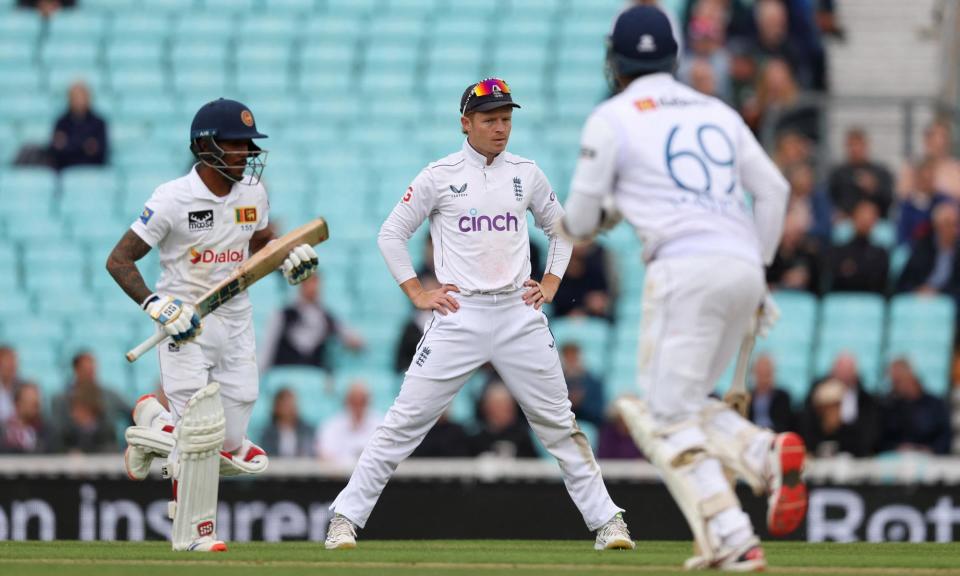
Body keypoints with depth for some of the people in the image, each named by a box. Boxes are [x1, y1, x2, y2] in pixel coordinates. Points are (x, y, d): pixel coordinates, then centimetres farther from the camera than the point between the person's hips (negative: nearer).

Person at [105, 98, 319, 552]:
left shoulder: (252, 194, 3)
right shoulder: (173, 199, -15)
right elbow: (118, 260, -12)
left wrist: (291, 260, -1)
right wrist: (156, 305, -27)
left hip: (236, 323, 5)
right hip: (186, 326, -5)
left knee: (232, 449, 3)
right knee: (203, 428, -15)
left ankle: (154, 424, 29)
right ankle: (192, 532, 2)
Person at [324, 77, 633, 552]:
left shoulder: (526, 174, 9)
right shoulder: (439, 176, 0)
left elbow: (560, 229, 22)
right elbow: (391, 234, 4)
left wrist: (550, 284, 10)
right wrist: (417, 294, -2)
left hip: (518, 314, 2)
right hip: (459, 315, -2)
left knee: (558, 424, 4)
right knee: (405, 422, -5)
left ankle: (605, 521, 9)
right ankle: (345, 519, 0)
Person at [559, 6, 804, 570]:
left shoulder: (612, 119, 5)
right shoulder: (717, 112, 21)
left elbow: (579, 222, 8)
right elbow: (774, 189, 16)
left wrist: (602, 214, 31)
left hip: (685, 269, -6)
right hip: (744, 269, 6)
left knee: (666, 417, -2)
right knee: (683, 403, 19)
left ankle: (732, 539, -19)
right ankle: (767, 453, -10)